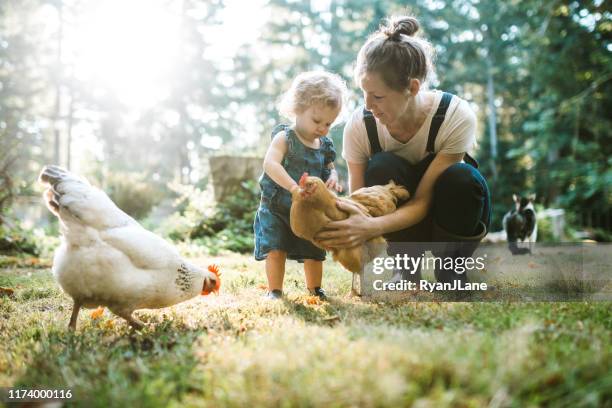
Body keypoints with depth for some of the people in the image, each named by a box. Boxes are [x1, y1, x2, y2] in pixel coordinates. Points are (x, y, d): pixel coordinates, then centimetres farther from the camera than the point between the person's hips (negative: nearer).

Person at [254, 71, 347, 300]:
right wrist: (294, 187, -40)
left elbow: (330, 168, 16)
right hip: (277, 207, -5)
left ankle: (314, 289, 28)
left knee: (313, 253, 9)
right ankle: (275, 291, 6)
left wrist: (333, 178, -10)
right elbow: (270, 164, -28)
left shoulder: (325, 145, 5)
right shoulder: (284, 138, -13)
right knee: (276, 251, -9)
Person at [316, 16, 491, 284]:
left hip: (447, 209, -1)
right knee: (382, 168, -31)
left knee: (461, 178, -34)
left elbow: (422, 201, -30)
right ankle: (407, 269, -10)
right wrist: (351, 230, -41)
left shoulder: (456, 117, -30)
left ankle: (451, 270, -7)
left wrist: (372, 226, -47)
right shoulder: (359, 125, -23)